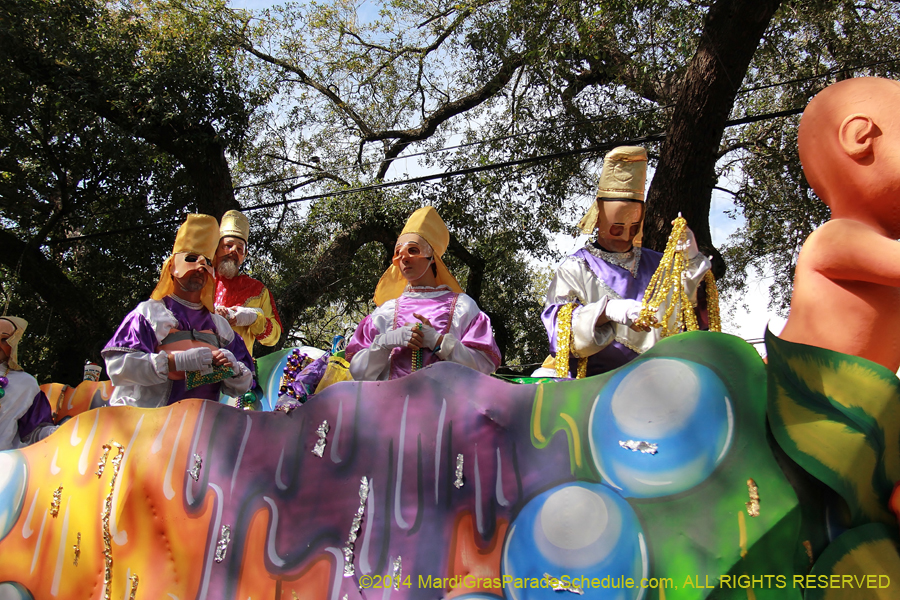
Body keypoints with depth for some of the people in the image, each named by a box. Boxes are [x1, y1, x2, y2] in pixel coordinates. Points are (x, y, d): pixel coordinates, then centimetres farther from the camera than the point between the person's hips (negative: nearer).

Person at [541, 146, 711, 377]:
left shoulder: (657, 264, 20)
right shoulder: (575, 269, 9)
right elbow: (558, 327, -7)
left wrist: (691, 260, 0)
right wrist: (606, 311, -23)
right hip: (593, 382, -3)